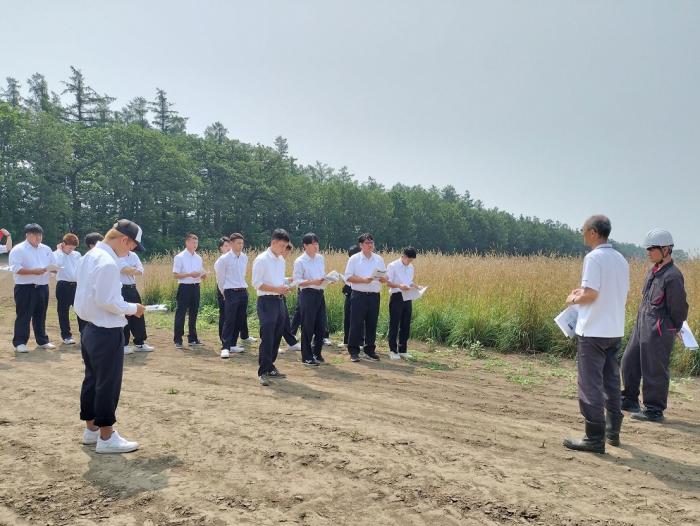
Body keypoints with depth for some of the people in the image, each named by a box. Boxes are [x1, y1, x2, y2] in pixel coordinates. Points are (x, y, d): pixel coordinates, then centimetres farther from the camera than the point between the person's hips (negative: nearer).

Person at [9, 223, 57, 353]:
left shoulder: (46, 249, 13)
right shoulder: (18, 249, -6)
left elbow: (54, 265, 16)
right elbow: (15, 268, -16)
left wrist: (52, 268, -8)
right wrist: (34, 271, -25)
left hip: (42, 287, 6)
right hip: (25, 288, -6)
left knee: (40, 316, 13)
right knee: (23, 316, -3)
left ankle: (42, 341, 21)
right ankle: (19, 342, 4)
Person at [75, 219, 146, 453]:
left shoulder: (91, 255, 9)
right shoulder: (108, 263, -21)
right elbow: (107, 301, -24)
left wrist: (124, 307, 11)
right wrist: (133, 308, -10)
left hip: (91, 328, 10)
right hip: (107, 333, -10)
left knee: (92, 379, 18)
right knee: (108, 383, 0)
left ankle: (91, 428, 30)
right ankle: (106, 437, 10)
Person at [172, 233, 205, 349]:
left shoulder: (198, 258, 11)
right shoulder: (180, 257, -5)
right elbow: (175, 275, -9)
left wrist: (203, 275, -7)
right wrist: (189, 274, -20)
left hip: (196, 287, 6)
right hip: (184, 287, -6)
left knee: (194, 313, 12)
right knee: (181, 313, -2)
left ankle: (192, 338, 21)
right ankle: (178, 340, 4)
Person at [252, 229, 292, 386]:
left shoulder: (281, 260, 13)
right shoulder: (261, 259, -10)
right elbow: (256, 283, -13)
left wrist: (284, 288, 1)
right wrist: (276, 289, -19)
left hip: (279, 300, 8)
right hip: (267, 301, -8)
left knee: (276, 337, 13)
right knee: (267, 338, -9)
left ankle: (270, 367, 25)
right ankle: (263, 372, -4)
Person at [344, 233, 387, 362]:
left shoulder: (379, 259, 11)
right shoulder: (354, 259, 0)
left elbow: (385, 279, 13)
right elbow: (348, 277, -5)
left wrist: (382, 278, -10)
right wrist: (363, 280, -16)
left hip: (374, 296, 4)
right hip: (359, 295, -4)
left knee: (372, 324, 8)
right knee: (356, 324, -1)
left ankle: (370, 350, 19)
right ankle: (353, 351, 6)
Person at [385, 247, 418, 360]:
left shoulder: (411, 267, 13)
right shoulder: (392, 266, -7)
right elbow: (388, 282, -10)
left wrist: (415, 286, -2)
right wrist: (399, 286, -26)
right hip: (396, 297, -6)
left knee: (406, 325, 10)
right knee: (394, 325, 2)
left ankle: (403, 350, 20)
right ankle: (393, 350, 10)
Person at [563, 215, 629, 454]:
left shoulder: (594, 257, -14)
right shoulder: (621, 259, 11)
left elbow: (591, 294, -21)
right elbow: (616, 293, 16)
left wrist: (574, 299, -2)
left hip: (593, 331, -8)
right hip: (615, 331, 8)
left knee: (591, 385, -1)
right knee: (611, 382, 18)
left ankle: (595, 438, 4)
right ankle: (613, 431, 28)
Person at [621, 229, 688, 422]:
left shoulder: (672, 276, -17)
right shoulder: (653, 270, 9)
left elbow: (679, 308, -11)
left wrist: (672, 329, 1)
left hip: (658, 332, -9)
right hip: (641, 326, 9)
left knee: (654, 370, 1)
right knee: (629, 362, 16)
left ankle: (654, 410, 15)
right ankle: (630, 400, 32)